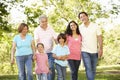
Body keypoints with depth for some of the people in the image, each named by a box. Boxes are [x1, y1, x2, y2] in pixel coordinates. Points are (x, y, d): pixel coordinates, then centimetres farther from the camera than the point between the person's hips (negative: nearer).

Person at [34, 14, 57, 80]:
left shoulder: (51, 29, 5)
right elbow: (37, 41, -10)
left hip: (50, 52, 1)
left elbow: (56, 39, 1)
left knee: (51, 68, -7)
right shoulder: (37, 30, 0)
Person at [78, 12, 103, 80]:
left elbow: (99, 38, -4)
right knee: (88, 69, -12)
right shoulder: (80, 28, 1)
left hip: (94, 51, 1)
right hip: (85, 51, -1)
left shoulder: (95, 26, -2)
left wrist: (100, 49, -13)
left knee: (93, 69, 8)